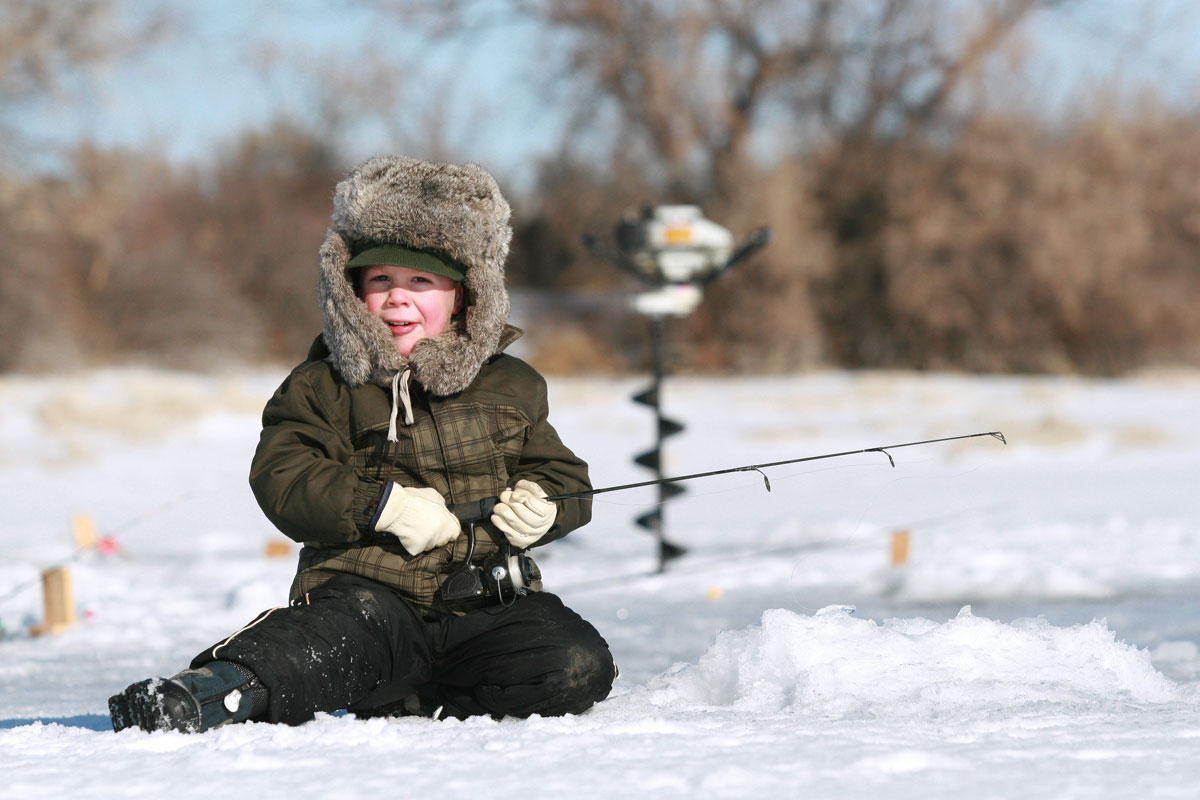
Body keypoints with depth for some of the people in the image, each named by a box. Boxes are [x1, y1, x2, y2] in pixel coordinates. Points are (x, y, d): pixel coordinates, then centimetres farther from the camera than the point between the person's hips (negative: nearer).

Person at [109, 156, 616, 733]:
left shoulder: (511, 387, 14)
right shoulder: (324, 386, 8)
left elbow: (564, 474, 19)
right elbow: (282, 478, -4)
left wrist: (543, 506, -6)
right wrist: (385, 506, -18)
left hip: (486, 603, 3)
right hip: (368, 592, -3)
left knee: (579, 667, -24)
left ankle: (406, 698, -18)